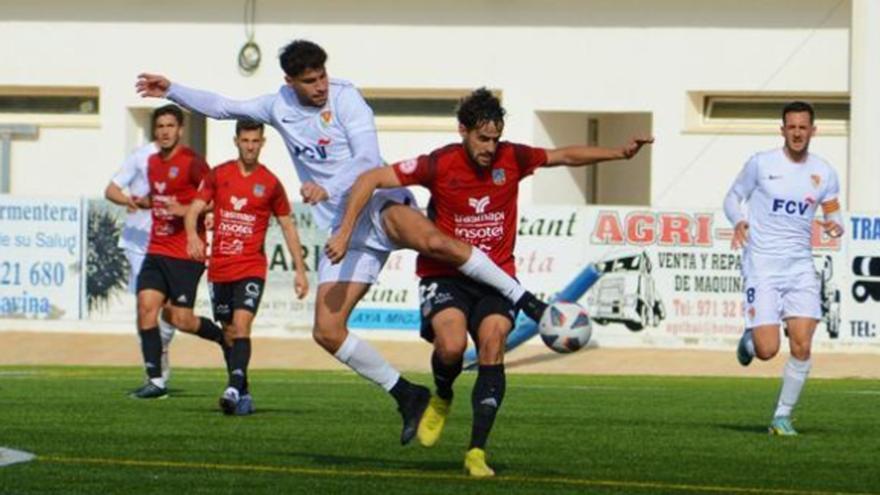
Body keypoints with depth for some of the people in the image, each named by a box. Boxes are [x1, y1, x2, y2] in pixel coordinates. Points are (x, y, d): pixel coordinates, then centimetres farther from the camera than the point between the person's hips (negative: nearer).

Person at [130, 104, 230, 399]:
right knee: (146, 306, -9)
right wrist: (141, 201, 13)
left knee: (181, 319, -7)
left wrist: (185, 210, -23)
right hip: (157, 251, 7)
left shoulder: (192, 162, -9)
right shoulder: (152, 162, 14)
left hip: (186, 254, -6)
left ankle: (225, 338, 23)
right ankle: (155, 380, -7)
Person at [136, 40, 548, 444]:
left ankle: (523, 299, -32)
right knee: (327, 332, -7)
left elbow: (367, 159, -16)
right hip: (344, 231, 6)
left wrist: (327, 189, -31)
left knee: (431, 242, -41)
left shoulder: (344, 98, -5)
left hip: (379, 204, -6)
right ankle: (406, 396, 4)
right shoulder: (280, 106, 13)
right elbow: (223, 108, 28)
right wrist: (170, 91, 22)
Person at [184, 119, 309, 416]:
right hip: (219, 267, 3)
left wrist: (300, 271, 6)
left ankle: (234, 389, -31)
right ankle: (244, 395, 20)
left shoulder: (270, 183, 2)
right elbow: (194, 210, 1)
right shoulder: (218, 175, 5)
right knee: (229, 332, 9)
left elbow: (288, 227, 9)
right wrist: (192, 235, -21)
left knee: (241, 325, -20)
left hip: (251, 267, -3)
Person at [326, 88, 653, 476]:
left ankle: (477, 451, -16)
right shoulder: (439, 165, -12)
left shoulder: (511, 159, -4)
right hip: (444, 274, -2)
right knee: (452, 345, -27)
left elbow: (567, 156, 6)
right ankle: (441, 399, 9)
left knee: (492, 343, -20)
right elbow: (370, 179, -9)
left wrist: (619, 153, -5)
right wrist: (345, 232, -12)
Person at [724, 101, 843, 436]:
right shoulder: (761, 164, -3)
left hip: (800, 266, 3)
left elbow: (834, 214, 14)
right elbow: (733, 197, 7)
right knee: (767, 351, -12)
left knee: (801, 346, -9)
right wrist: (738, 221, -14)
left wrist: (835, 226, -10)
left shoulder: (823, 173, 5)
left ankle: (783, 416, 6)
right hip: (762, 266, -3)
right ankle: (749, 340, 26)